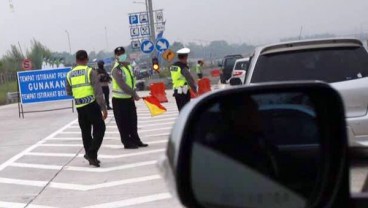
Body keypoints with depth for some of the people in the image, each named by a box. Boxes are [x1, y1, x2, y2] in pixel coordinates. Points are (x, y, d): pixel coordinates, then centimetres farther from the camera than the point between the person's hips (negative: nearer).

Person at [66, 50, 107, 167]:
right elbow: (98, 91, -13)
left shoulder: (70, 74, 7)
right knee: (99, 129, 4)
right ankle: (91, 153, -8)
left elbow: (69, 93, 17)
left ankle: (91, 157, 18)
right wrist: (104, 108, -12)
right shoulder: (90, 72, -7)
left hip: (79, 107, 5)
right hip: (92, 104, -5)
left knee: (85, 132, 14)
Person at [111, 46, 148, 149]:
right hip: (119, 100, -8)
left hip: (129, 98, 8)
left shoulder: (128, 65, 9)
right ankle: (127, 142, 8)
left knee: (133, 121, 14)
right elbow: (122, 85, -26)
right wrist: (134, 94, -24)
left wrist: (134, 94, 5)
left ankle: (135, 140, 23)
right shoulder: (117, 69, -18)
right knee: (123, 123, 1)